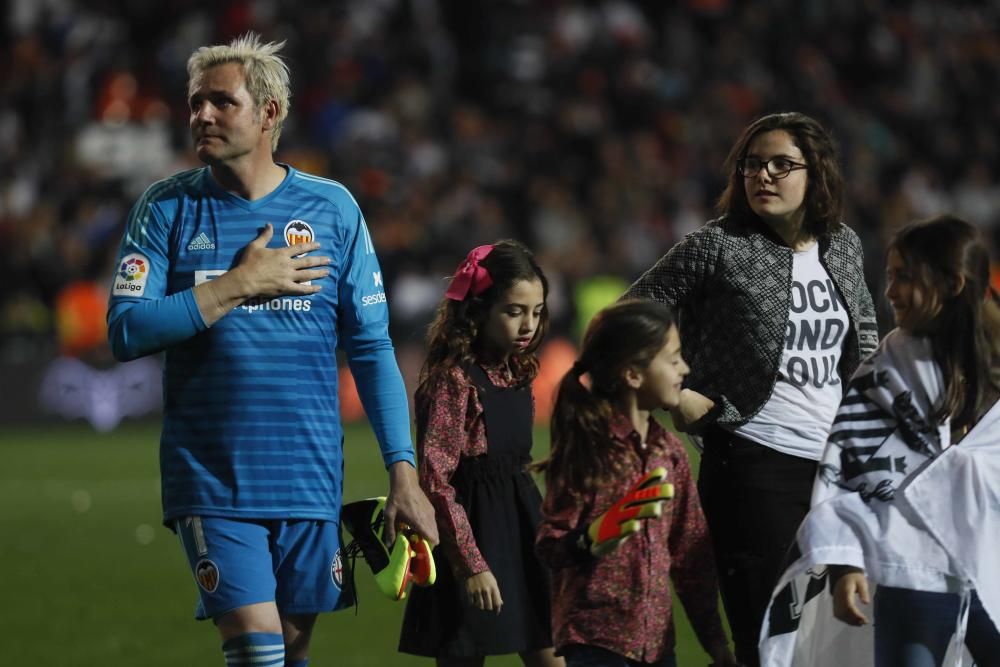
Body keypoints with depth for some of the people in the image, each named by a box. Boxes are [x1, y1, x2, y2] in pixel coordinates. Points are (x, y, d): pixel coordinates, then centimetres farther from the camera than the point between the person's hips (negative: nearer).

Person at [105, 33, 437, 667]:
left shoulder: (332, 208, 4)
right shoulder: (167, 208, 2)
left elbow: (371, 348, 5)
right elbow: (126, 331, -7)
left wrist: (404, 471, -1)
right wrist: (240, 285, -12)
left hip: (310, 481, 2)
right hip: (210, 485, -2)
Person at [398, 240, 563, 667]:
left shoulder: (517, 375, 9)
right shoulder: (454, 379, -14)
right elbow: (435, 480, -16)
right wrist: (471, 564, -18)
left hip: (520, 522, 8)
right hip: (470, 524, -7)